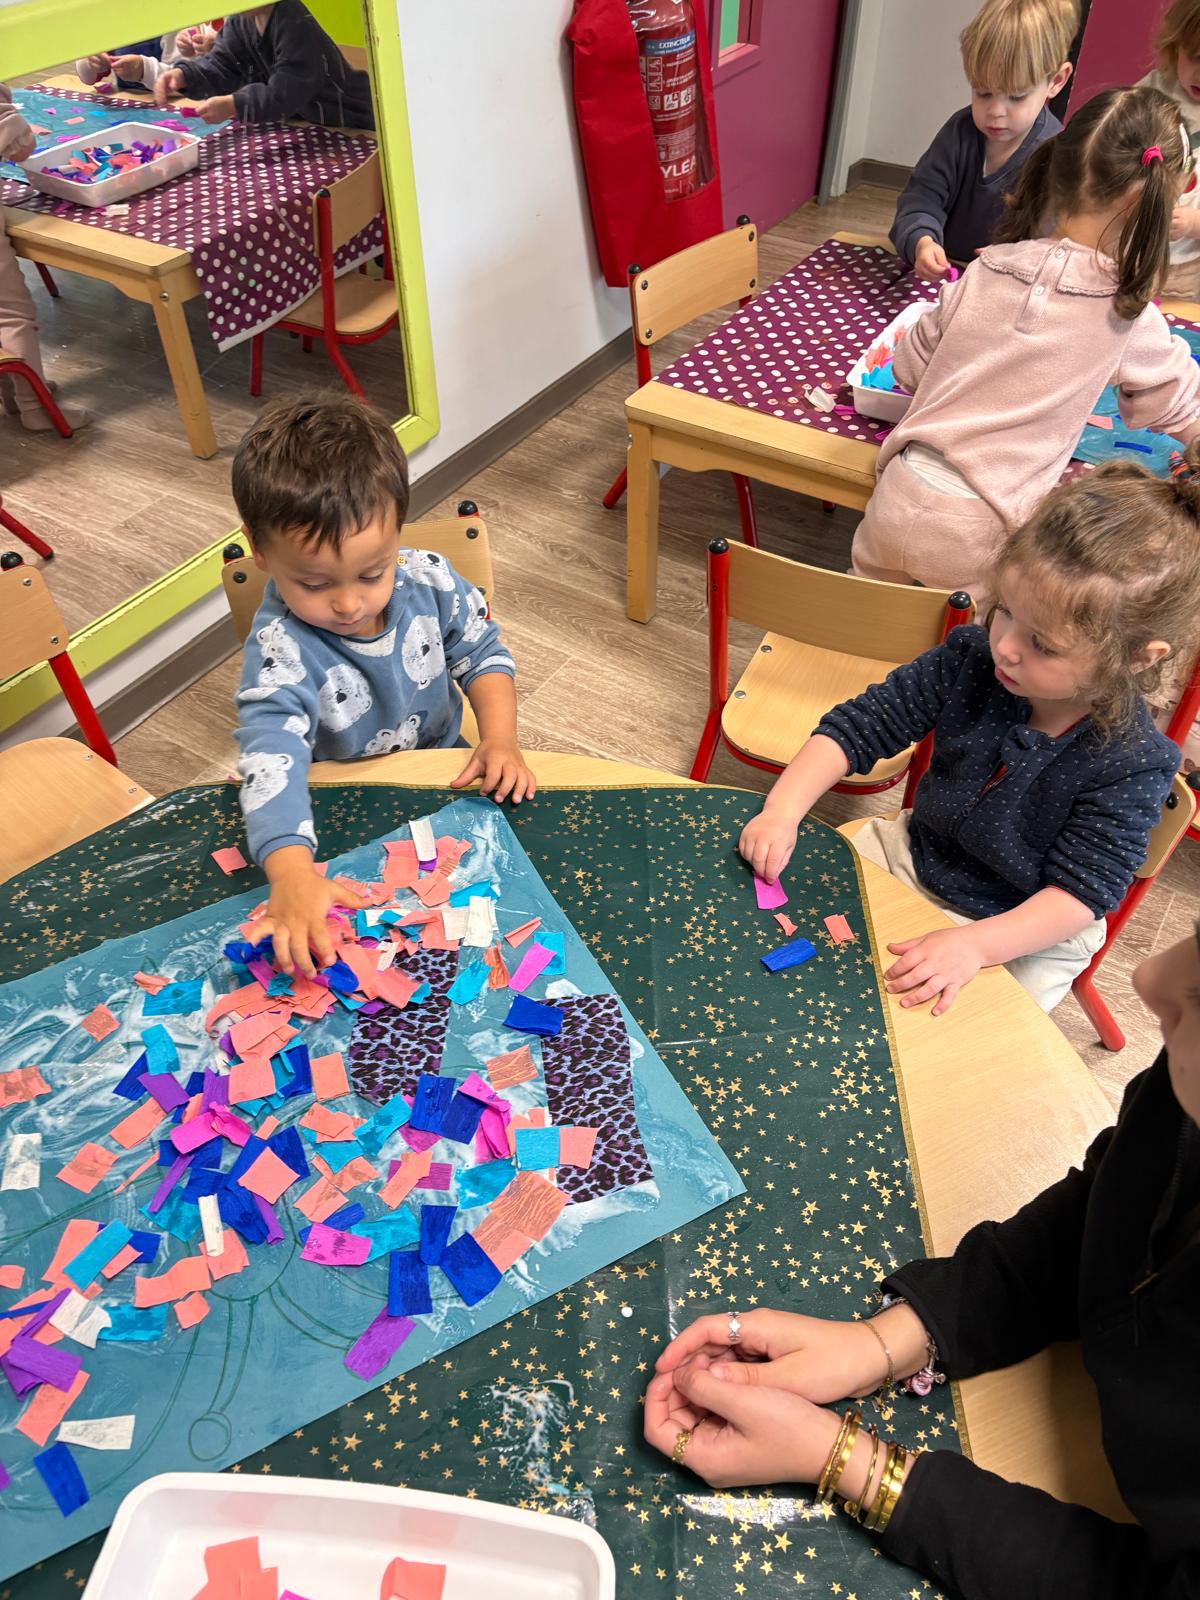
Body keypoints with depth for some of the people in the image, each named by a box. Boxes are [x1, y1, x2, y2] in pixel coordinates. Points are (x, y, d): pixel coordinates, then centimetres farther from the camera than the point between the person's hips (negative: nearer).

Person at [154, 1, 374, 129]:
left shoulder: (296, 23, -29)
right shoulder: (241, 19, -2)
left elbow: (286, 93, -35)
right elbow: (220, 67, -3)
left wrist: (234, 105, -45)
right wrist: (183, 75, -23)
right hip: (301, 120, 8)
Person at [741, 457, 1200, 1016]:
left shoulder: (1132, 765, -26)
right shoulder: (971, 659, -18)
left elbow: (1081, 891, -23)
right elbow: (859, 725, -13)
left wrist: (974, 944, -37)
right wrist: (783, 811, -26)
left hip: (1030, 933, -4)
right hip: (911, 856, 4)